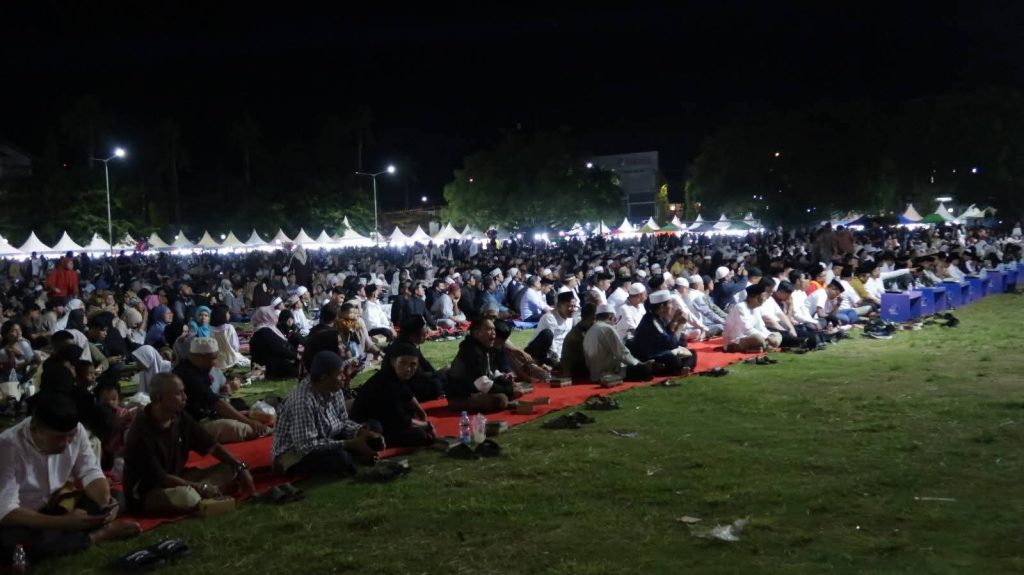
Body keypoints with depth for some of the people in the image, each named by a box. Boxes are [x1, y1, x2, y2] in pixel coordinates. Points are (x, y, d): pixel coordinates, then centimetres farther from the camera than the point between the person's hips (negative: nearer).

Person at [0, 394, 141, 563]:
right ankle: (98, 536, -15)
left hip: (56, 508, 4)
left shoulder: (75, 431, -13)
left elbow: (91, 473, -6)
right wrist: (64, 522, -42)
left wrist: (106, 502, -29)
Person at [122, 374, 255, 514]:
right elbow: (157, 477, -24)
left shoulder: (180, 417, -3)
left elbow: (210, 445, 6)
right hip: (146, 494, -8)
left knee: (230, 471, -1)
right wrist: (200, 487, -23)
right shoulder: (142, 431, -24)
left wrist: (241, 468, -3)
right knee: (187, 497, -39)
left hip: (176, 481, 8)